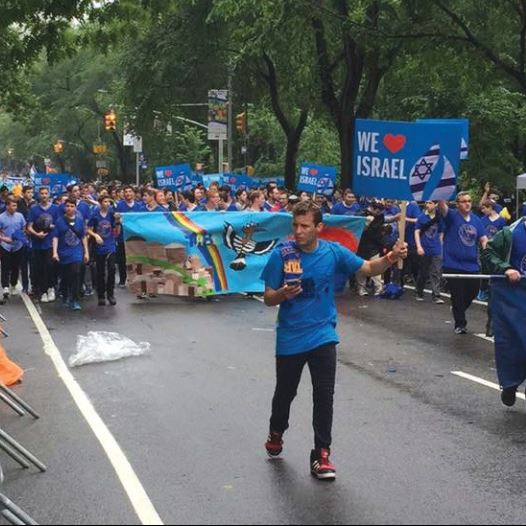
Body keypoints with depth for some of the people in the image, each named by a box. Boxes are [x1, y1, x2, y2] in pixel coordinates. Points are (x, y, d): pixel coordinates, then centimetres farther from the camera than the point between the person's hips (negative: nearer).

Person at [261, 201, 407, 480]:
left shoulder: (333, 252, -7)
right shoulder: (281, 255, -10)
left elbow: (369, 268, -3)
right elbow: (268, 298, -6)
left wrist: (390, 258, -24)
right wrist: (283, 294, -29)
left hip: (322, 335, 0)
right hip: (289, 339, 0)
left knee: (324, 395, -8)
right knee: (285, 392, 16)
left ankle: (321, 454, 4)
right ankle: (276, 433, 45)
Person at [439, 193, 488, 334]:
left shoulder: (476, 220, 8)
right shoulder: (452, 216, -6)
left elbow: (483, 239, 6)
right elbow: (443, 206, -25)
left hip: (472, 265, 5)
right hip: (453, 265, -5)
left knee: (473, 292, 14)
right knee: (458, 296, 2)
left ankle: (459, 311, 41)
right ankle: (460, 324, 17)